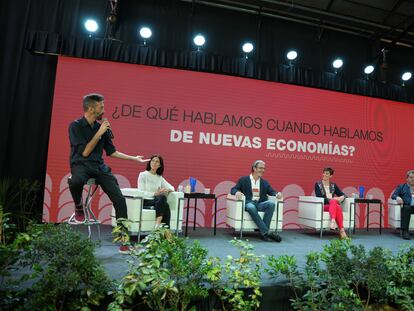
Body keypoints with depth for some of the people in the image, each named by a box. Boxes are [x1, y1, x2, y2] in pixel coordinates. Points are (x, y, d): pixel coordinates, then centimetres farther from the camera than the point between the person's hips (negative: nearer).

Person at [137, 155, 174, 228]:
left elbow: (171, 187, 16)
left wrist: (167, 190, -10)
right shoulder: (143, 175, 4)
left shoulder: (160, 178, 18)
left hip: (158, 201, 4)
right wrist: (155, 193, -20)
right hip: (145, 201, -4)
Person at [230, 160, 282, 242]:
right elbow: (233, 189, 3)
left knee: (271, 203, -28)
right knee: (251, 207, -38)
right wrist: (237, 192, -22)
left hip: (260, 204, 4)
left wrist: (277, 194, -10)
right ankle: (267, 232, -37)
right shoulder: (243, 180, 11)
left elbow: (271, 192, 15)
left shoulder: (265, 182, 22)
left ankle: (264, 232, -30)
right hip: (248, 203, -3)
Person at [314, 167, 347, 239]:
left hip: (333, 206, 3)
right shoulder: (318, 184, 5)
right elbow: (319, 197, -7)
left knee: (338, 208, -35)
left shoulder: (333, 185, 18)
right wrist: (331, 199, -17)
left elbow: (343, 194, 15)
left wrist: (341, 198, -9)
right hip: (323, 206, -3)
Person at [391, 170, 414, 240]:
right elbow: (393, 195, 8)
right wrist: (398, 197, -16)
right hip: (407, 206, -1)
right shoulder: (401, 187, 22)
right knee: (406, 208, -37)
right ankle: (404, 231, -41)